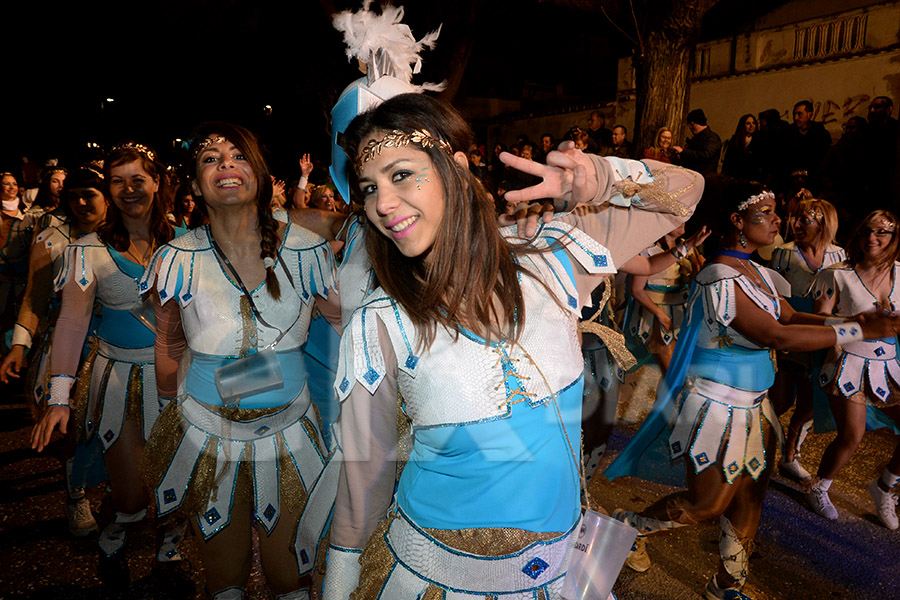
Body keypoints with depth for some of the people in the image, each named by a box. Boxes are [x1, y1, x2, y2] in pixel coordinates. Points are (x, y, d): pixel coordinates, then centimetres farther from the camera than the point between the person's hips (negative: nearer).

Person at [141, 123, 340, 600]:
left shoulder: (305, 250, -10)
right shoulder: (179, 260, -8)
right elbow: (169, 344, 7)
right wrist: (171, 409, 14)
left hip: (288, 431, 0)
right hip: (206, 431, 1)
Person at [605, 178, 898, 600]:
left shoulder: (756, 273, 8)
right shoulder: (719, 278, -23)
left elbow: (790, 317, 9)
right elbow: (775, 336, -27)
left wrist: (863, 321, -3)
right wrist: (860, 331, -24)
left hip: (752, 406, 9)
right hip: (717, 404, -9)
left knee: (749, 501, 16)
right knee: (706, 503, 2)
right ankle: (629, 527, 26)